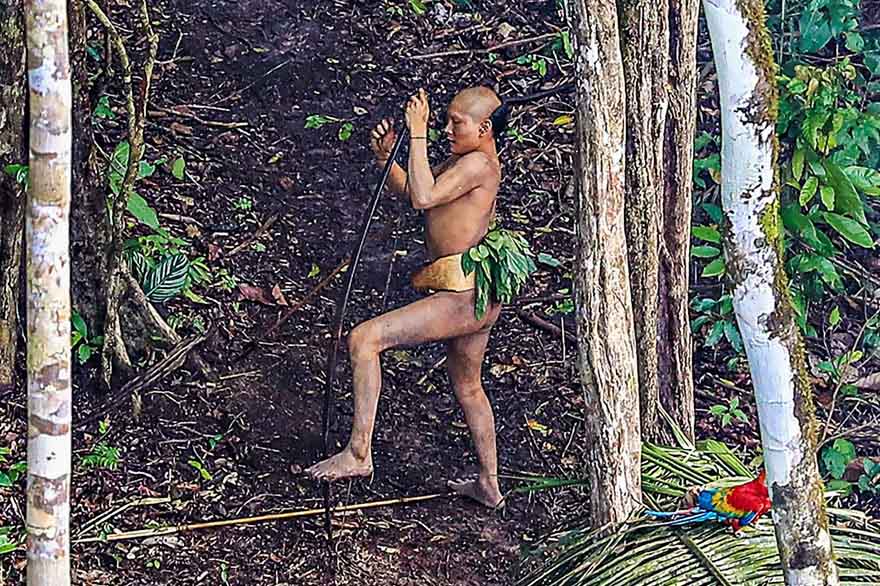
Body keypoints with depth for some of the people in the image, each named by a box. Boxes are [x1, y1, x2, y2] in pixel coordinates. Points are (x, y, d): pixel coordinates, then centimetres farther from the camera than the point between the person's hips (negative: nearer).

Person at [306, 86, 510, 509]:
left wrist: (417, 133, -21)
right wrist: (385, 157, 3)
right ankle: (489, 485, 38)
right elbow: (405, 188, 23)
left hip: (462, 296, -11)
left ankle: (358, 453, -13)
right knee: (468, 388, 25)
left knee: (364, 339, -14)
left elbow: (422, 198, -26)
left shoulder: (478, 164, -13)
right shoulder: (463, 161, 18)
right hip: (474, 296, 11)